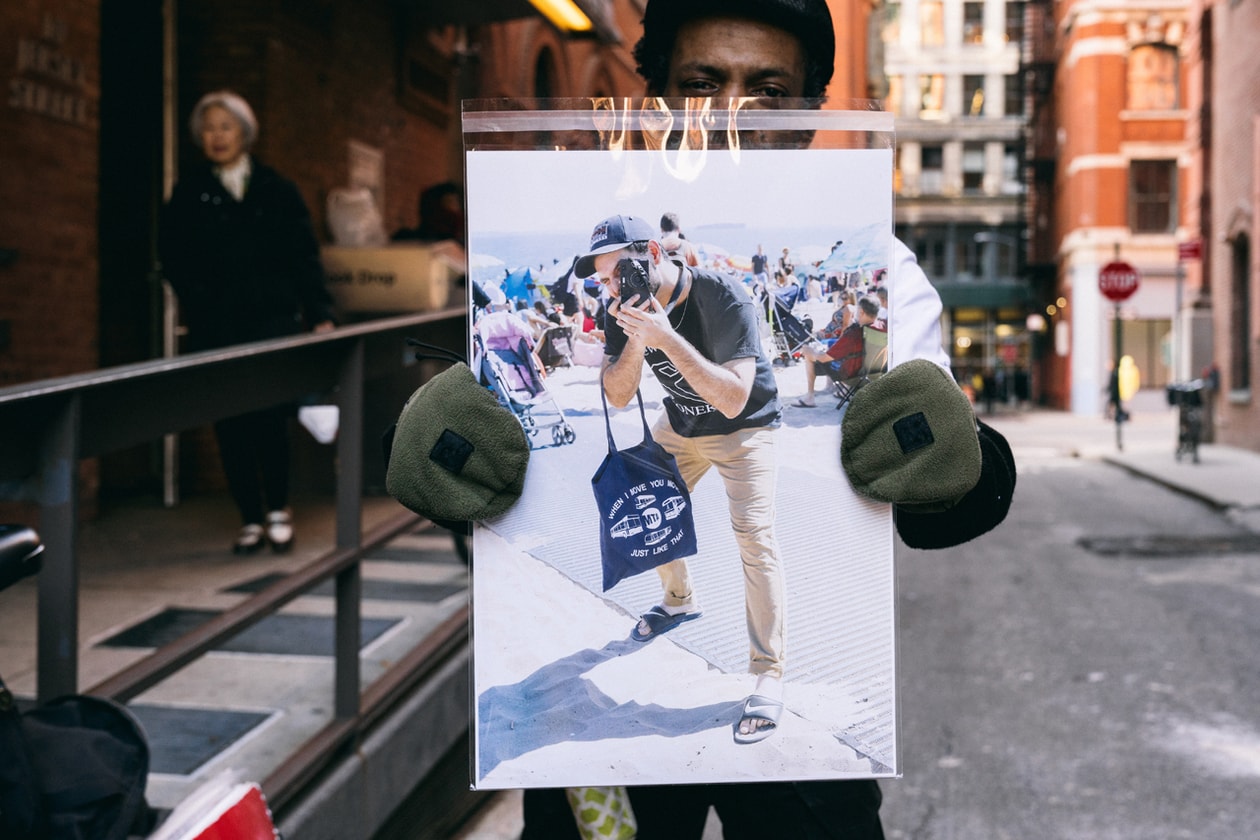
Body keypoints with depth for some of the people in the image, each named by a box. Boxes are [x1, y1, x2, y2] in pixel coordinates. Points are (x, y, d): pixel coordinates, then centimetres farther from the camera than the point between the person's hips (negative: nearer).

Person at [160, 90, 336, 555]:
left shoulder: (277, 189, 9)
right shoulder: (188, 193, 10)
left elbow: (305, 256, 5)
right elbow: (172, 256, 6)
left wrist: (320, 314, -4)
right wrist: (199, 298, -9)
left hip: (273, 318, -1)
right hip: (216, 328, 1)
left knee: (271, 418, -6)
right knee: (231, 424, 2)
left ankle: (277, 508, 13)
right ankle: (250, 519, 12)